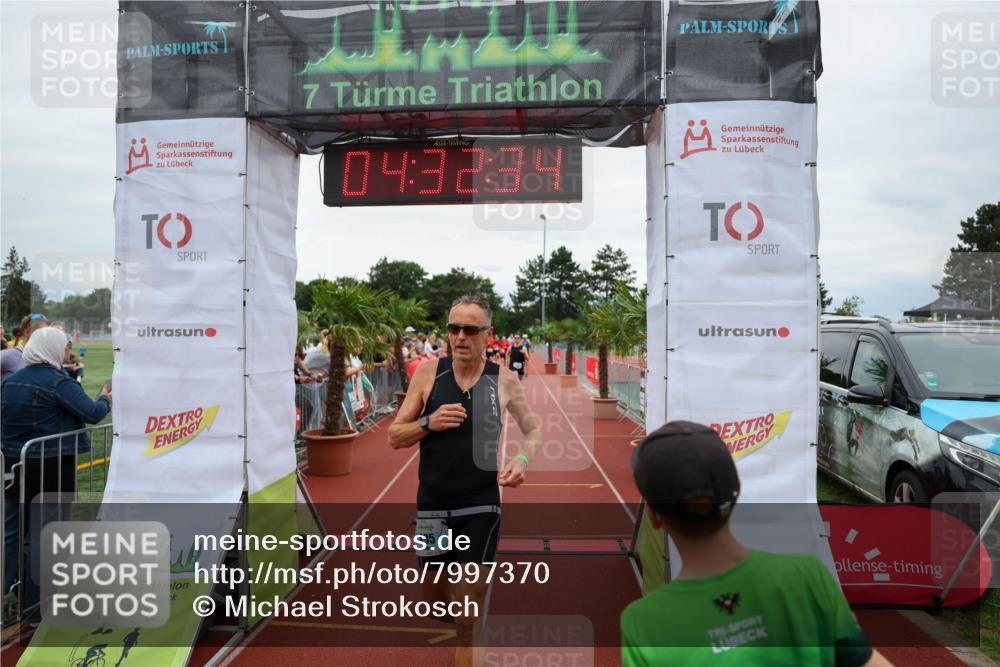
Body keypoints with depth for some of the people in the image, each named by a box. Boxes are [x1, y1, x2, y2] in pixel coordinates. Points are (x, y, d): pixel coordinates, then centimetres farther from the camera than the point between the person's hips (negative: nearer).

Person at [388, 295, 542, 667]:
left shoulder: (504, 381, -5)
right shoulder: (428, 372, -5)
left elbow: (534, 429, 11)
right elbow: (394, 437, 0)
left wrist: (523, 459, -9)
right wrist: (428, 423, -19)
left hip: (481, 508, -1)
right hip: (432, 507, 2)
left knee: (468, 621, 1)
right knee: (437, 601, 19)